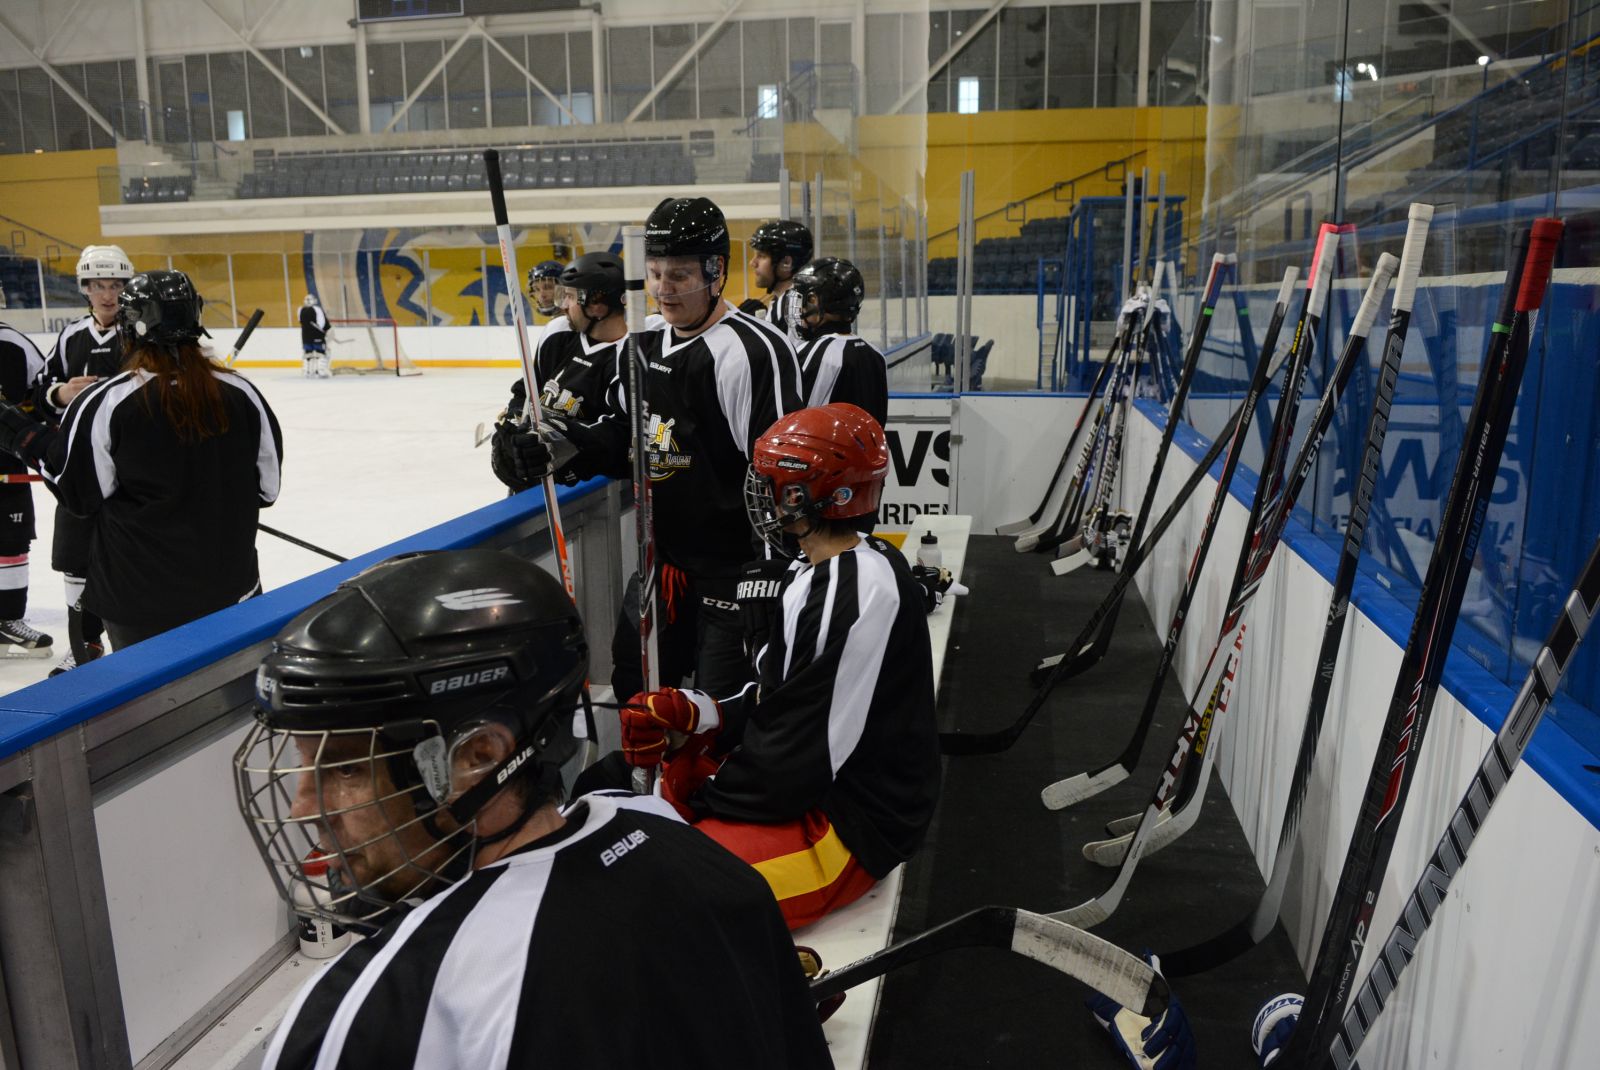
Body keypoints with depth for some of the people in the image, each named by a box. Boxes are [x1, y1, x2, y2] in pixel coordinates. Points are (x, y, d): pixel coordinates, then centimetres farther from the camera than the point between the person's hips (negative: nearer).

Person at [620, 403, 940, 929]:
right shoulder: (818, 573, 6)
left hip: (859, 821, -11)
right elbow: (776, 698, 11)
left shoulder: (862, 592, -26)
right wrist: (686, 711, -2)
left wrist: (703, 800, -12)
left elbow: (807, 756, -25)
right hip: (816, 782, 11)